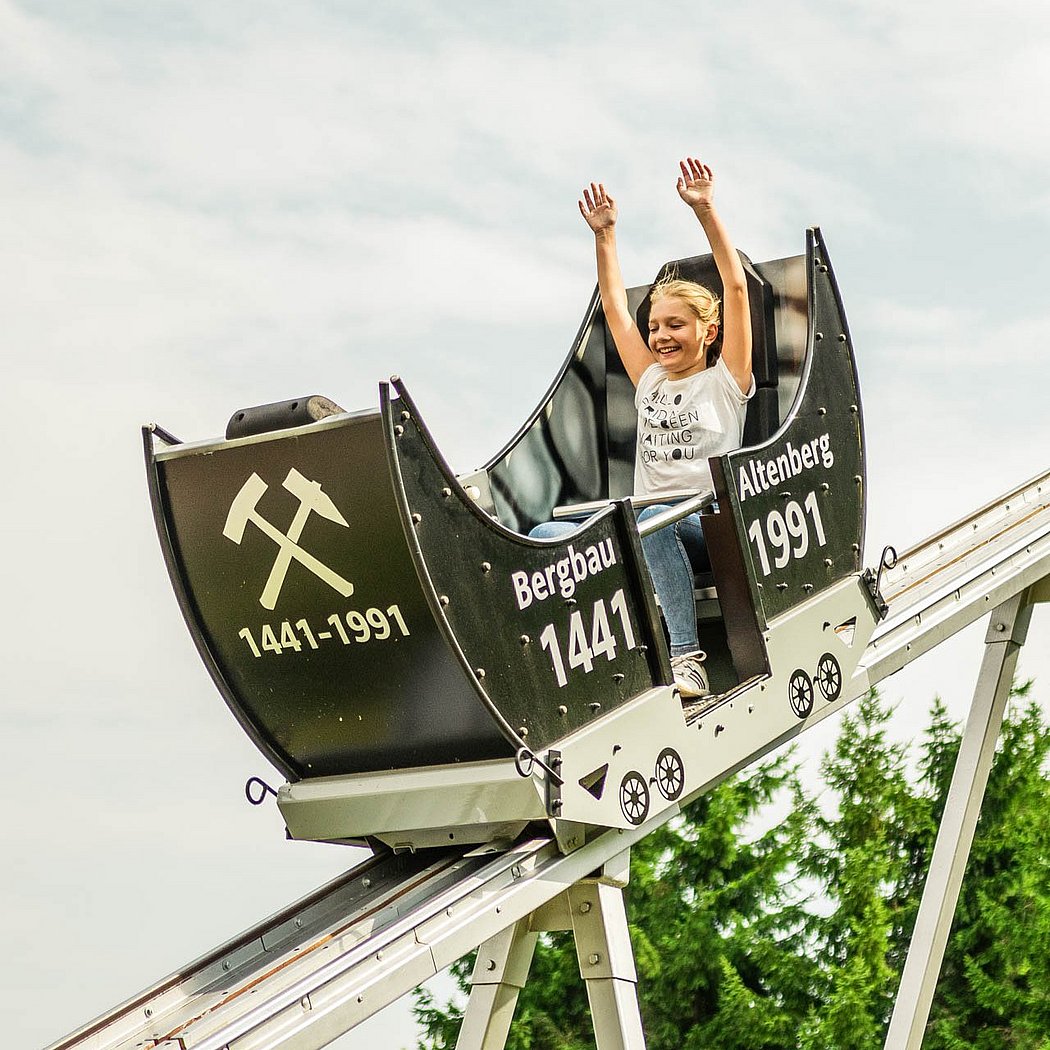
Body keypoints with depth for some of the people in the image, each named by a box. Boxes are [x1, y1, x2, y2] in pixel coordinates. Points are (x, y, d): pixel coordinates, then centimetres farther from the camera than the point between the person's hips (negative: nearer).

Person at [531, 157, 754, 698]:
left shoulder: (726, 380, 9)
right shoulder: (649, 381, 24)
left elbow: (735, 287, 1)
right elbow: (614, 306, 27)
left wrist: (706, 211, -3)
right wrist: (604, 234, 23)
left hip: (712, 527, -5)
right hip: (648, 528, 5)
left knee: (652, 519, -40)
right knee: (548, 535, -22)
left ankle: (685, 659, -42)